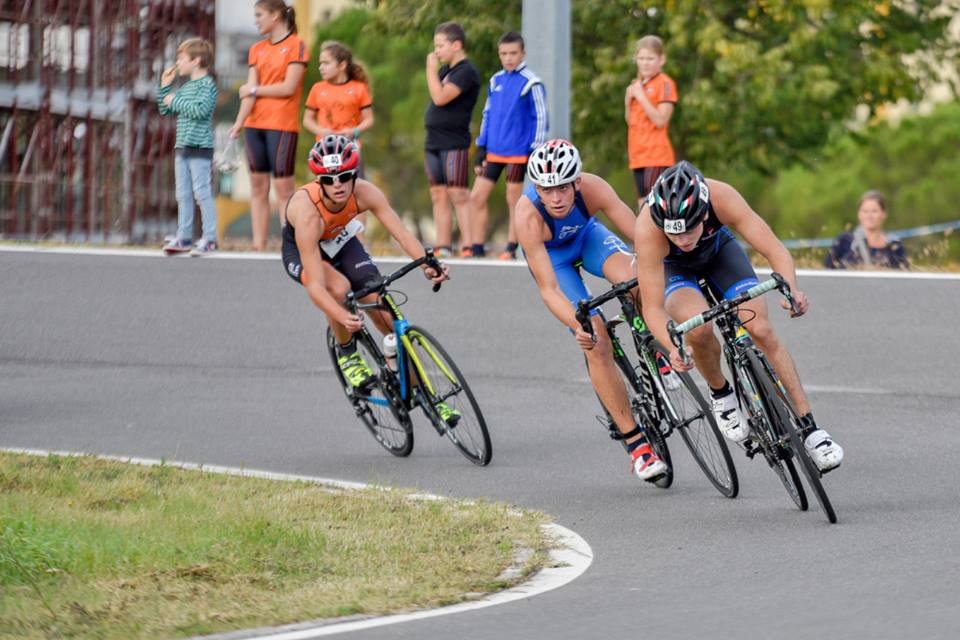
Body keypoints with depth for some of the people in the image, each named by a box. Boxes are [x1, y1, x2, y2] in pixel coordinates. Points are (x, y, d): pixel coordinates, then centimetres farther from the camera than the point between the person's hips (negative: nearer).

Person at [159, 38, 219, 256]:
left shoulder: (207, 84, -8)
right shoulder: (185, 87, 18)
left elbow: (201, 109, -23)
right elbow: (165, 109, 25)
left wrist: (175, 101, -15)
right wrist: (165, 86, 13)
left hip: (200, 147, -9)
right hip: (182, 147, 9)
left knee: (202, 193, -8)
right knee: (183, 195, 9)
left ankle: (209, 238, -6)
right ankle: (184, 237, 13)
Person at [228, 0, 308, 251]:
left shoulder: (295, 46, -3)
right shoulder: (257, 50, 14)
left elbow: (288, 88, -11)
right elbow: (250, 92, 5)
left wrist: (255, 90, -2)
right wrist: (239, 122, -9)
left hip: (282, 125, -6)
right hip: (255, 125, 6)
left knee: (283, 187, -8)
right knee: (258, 186, 6)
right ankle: (259, 245, 8)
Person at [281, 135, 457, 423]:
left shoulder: (364, 193, -30)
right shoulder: (307, 211, -40)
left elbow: (401, 232, -32)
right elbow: (314, 285, -42)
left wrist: (427, 264, -51)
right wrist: (343, 318, -57)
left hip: (340, 242, 4)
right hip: (301, 250, -4)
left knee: (388, 317, -8)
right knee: (339, 287, -36)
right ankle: (347, 353, -8)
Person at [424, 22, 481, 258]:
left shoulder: (467, 71, -11)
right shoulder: (445, 70, 17)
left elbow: (440, 97, -20)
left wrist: (431, 68, -13)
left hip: (454, 143, -9)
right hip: (433, 142, 9)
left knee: (458, 195, -13)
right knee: (439, 197, 7)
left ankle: (468, 247, -15)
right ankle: (443, 247, 9)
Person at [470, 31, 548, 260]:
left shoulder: (530, 83, -8)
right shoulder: (495, 81, 10)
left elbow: (540, 119, -7)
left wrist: (535, 152, -11)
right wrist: (481, 148, 14)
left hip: (517, 153, -6)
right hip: (493, 152, 6)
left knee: (514, 201, 2)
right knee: (476, 197, 2)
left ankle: (511, 249, 11)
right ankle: (477, 248, 9)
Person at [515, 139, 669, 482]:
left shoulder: (592, 188, -34)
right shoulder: (528, 216, -38)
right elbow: (549, 289, -37)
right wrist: (579, 327, -52)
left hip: (586, 235, 2)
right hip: (551, 256, -2)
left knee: (631, 276, -33)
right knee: (596, 342, -15)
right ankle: (636, 444, -8)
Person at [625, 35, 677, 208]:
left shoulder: (664, 84, -8)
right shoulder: (637, 85, 15)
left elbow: (661, 120, -16)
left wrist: (641, 97, -17)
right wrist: (628, 101, 1)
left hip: (657, 155, -8)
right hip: (638, 155, 8)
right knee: (643, 205, 9)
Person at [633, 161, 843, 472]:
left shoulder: (722, 198, -38)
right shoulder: (648, 229, -41)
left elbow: (775, 250, -35)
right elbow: (653, 308, -38)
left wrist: (792, 290, -54)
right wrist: (675, 348, -56)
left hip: (718, 248, 2)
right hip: (672, 269, -2)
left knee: (760, 329, -15)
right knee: (699, 327, -31)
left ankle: (809, 429, -6)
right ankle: (721, 394, 0)